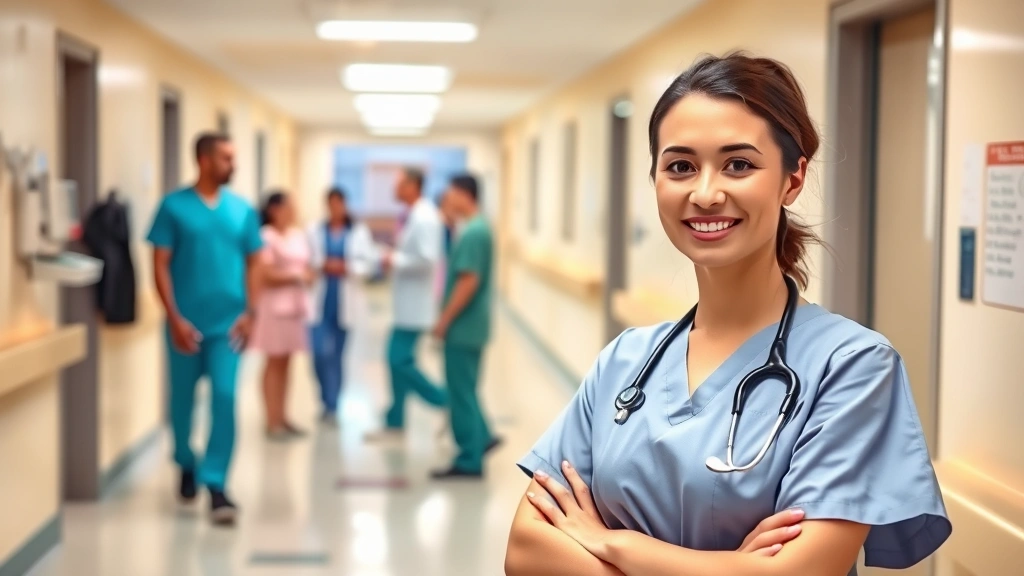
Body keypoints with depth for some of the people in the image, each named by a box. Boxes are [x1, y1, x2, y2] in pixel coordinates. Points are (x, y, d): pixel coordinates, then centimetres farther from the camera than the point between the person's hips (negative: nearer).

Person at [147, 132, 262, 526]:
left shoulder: (243, 210, 5)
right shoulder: (174, 206, -3)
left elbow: (253, 264, 10)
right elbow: (161, 266, -4)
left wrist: (249, 312, -2)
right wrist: (175, 318, -11)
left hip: (228, 322, 1)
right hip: (186, 322, -1)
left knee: (224, 398, -9)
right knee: (183, 400, 12)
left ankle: (215, 482, -6)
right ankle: (186, 467, 35)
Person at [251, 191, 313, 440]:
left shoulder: (299, 235, 13)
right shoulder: (266, 237, -10)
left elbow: (308, 269, 16)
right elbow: (265, 275, -16)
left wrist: (308, 275, -6)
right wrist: (294, 276, -11)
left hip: (295, 304, 7)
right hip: (274, 304, -7)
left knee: (285, 363, 10)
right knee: (274, 362, -4)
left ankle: (283, 417, 15)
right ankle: (272, 421, -1)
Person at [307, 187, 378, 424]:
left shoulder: (359, 232, 5)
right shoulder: (315, 231, 6)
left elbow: (369, 262, 0)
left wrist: (347, 268, -14)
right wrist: (321, 267, -17)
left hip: (345, 300, 0)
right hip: (320, 299, 0)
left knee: (338, 354, 6)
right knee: (320, 353, -10)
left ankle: (333, 405, 16)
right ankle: (328, 403, 4)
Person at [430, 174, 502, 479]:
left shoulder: (472, 233, -19)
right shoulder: (478, 228, 12)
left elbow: (468, 282, -24)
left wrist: (444, 320, -18)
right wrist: (448, 320, 20)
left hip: (463, 326, -10)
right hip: (470, 325, 10)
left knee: (461, 392, -2)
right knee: (464, 389, 18)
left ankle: (469, 460, 3)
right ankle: (481, 437, 23)